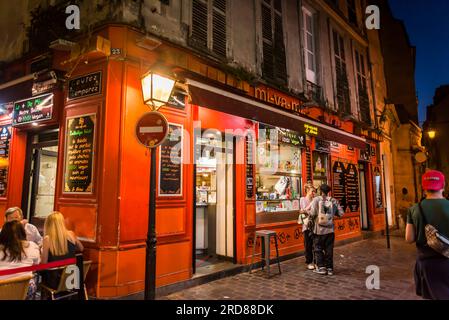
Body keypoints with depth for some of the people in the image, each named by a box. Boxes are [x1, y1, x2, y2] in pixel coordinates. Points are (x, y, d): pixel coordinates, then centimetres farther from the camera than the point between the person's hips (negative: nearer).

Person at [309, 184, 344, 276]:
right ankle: (329, 268, 17)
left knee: (318, 249, 10)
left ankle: (321, 267, 10)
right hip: (330, 229, 3)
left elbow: (312, 213, -18)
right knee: (329, 249, 12)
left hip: (319, 229, -3)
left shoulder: (316, 199, -8)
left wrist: (311, 216, 3)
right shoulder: (334, 200, 1)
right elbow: (341, 213, 0)